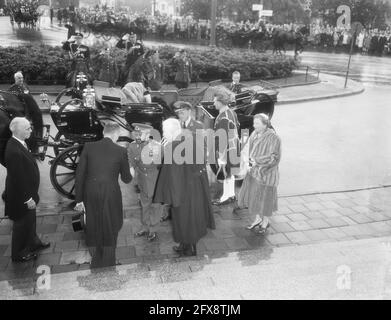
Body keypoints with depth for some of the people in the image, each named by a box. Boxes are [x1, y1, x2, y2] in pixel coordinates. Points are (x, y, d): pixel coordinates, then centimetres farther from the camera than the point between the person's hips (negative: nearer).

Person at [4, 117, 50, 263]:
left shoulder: (18, 144, 0)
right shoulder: (14, 151, -31)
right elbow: (18, 178, -27)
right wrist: (27, 198, -20)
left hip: (28, 193, 9)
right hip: (20, 197, -9)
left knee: (30, 220, 26)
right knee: (22, 224, 10)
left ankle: (33, 243, 47)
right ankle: (18, 254, 29)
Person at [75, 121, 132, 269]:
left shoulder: (88, 147, -3)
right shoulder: (121, 151, -7)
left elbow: (79, 174, -3)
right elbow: (126, 179, 1)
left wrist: (79, 199, 4)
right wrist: (130, 173, 24)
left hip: (90, 195, 2)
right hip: (111, 195, -2)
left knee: (93, 229, 20)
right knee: (110, 230, 17)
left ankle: (96, 262, 36)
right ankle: (107, 264, 29)